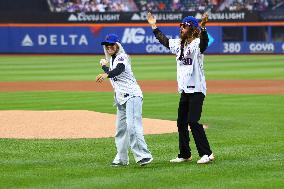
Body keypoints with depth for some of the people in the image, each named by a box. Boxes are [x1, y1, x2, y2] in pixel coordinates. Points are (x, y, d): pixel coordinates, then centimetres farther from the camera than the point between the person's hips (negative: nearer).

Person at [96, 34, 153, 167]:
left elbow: (119, 69, -31)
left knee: (132, 125, -20)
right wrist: (104, 66, 27)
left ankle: (143, 155, -23)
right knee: (120, 128, 8)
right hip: (121, 98, 9)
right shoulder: (111, 59, 18)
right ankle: (121, 158, 13)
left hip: (132, 95, -9)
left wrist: (106, 75, -47)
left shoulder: (121, 57, -8)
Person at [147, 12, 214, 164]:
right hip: (184, 90, 9)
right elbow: (164, 40, 29)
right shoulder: (178, 44, 13)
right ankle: (185, 155, 21)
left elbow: (204, 42, -34)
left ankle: (206, 153, -13)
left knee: (193, 121, -16)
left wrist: (203, 27, -51)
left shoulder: (197, 43, -12)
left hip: (197, 90, -9)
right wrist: (153, 26, 32)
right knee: (181, 122, 11)